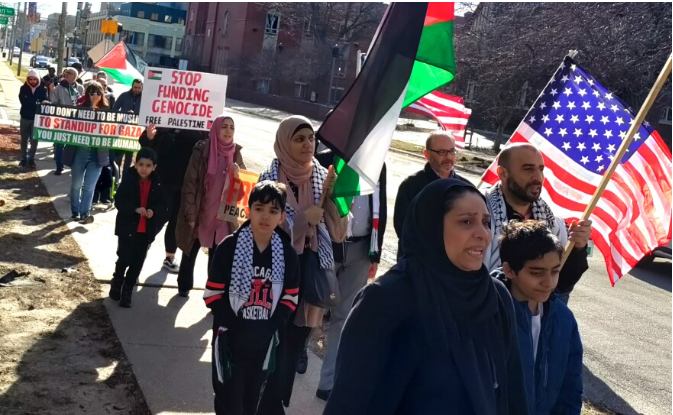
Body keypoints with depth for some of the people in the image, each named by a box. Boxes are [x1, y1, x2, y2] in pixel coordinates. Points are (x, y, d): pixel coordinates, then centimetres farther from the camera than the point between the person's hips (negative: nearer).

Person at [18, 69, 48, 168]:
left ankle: (31, 159, 14)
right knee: (24, 139, 10)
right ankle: (24, 158, 20)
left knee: (34, 140, 3)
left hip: (37, 118, -1)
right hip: (25, 117, 1)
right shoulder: (23, 88, -3)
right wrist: (36, 103, -21)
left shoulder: (42, 89, -4)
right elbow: (23, 101, -13)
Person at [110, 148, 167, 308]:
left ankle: (127, 290, 23)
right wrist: (135, 209, -26)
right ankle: (117, 283, 29)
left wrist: (154, 211, -19)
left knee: (137, 262, 8)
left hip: (147, 230, 3)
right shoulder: (129, 181, -9)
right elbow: (119, 202, -13)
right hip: (127, 228, -3)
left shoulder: (157, 184, -1)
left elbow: (163, 206, 1)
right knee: (124, 258, 1)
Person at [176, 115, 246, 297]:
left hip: (222, 215, 2)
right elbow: (190, 183, -11)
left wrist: (238, 174, -17)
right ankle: (184, 285, 32)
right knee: (190, 251, 14)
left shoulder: (235, 153, -1)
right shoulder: (201, 150, -12)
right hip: (199, 212, -2)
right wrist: (190, 214, -14)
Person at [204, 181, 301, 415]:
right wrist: (231, 323, -16)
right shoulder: (230, 246, -12)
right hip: (230, 336, -3)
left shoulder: (287, 254, -2)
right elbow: (213, 293, -10)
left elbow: (291, 297, 5)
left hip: (264, 338, 3)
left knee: (252, 395, 18)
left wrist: (274, 324, -7)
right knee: (228, 396, 4)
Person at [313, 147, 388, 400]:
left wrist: (375, 254, 8)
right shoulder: (323, 160, -7)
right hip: (325, 246, -3)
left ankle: (329, 382, 17)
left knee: (345, 316, 8)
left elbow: (380, 211, 10)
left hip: (359, 250, 4)